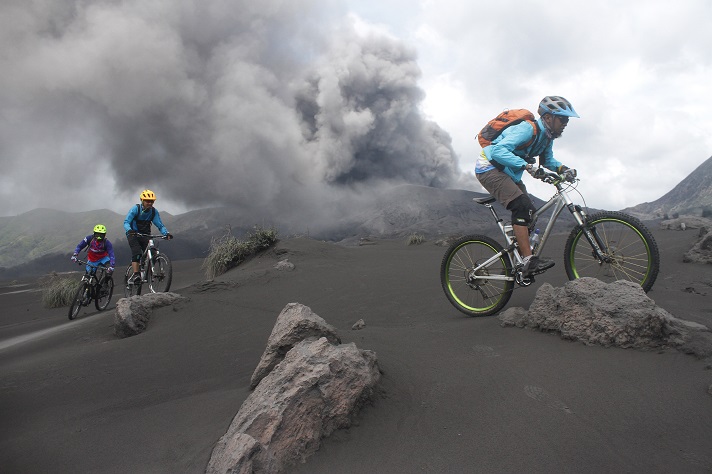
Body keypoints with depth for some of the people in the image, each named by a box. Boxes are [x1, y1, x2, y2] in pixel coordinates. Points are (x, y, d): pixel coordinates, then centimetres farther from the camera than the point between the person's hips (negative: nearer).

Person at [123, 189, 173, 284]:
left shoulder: (154, 211, -5)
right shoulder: (135, 209, -14)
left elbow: (160, 225, -7)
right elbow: (126, 222, -22)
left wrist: (167, 233, -27)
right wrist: (129, 230, -44)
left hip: (145, 235, 3)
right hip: (133, 234, -3)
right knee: (137, 253, -25)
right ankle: (136, 274, -30)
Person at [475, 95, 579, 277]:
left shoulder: (547, 136, 4)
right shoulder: (527, 129, -24)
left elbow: (547, 160, 17)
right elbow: (498, 150, -35)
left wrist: (563, 168, -3)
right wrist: (526, 165, -45)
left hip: (508, 173, 10)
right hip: (490, 168, -10)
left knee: (530, 212, 2)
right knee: (521, 206, -25)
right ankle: (529, 261, -27)